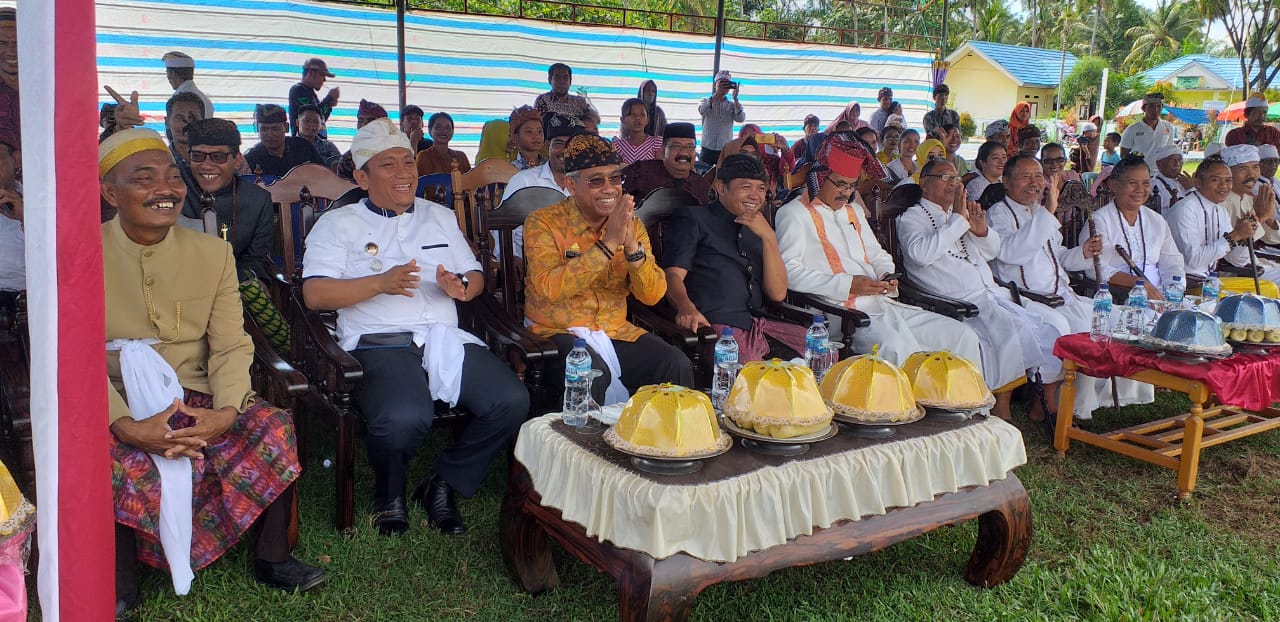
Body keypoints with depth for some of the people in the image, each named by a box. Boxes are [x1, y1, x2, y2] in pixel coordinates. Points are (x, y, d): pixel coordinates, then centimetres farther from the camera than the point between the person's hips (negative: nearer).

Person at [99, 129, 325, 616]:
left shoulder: (212, 252, 5)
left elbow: (232, 347, 0)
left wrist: (227, 411, -20)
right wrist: (126, 425, -27)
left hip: (195, 398, 3)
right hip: (118, 403, -2)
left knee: (274, 429, -21)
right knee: (116, 461, -33)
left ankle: (271, 560, -1)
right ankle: (120, 587, -9)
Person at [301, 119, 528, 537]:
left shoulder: (440, 217, 25)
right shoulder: (338, 224, 12)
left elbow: (476, 276, 23)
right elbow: (315, 294, -1)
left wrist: (462, 287, -2)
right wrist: (381, 283, -14)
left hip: (446, 340, 4)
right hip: (380, 345, -4)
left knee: (512, 401, -22)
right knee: (404, 418, -35)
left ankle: (444, 485, 1)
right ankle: (389, 493, 1)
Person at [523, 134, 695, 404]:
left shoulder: (631, 225, 4)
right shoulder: (543, 223, -8)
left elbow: (653, 296, -3)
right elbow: (550, 288, -24)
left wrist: (632, 246, -20)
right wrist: (608, 244, -26)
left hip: (615, 331, 4)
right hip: (557, 331, -4)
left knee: (678, 366, -17)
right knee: (593, 374, -34)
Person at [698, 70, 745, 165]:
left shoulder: (732, 105, 11)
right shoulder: (706, 101, 9)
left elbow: (741, 119, -7)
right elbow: (701, 110, -15)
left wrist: (735, 98, -12)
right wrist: (716, 94, -19)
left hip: (726, 150, 1)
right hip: (708, 148, -1)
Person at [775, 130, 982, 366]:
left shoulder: (853, 211, 26)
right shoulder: (794, 213, 1)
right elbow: (789, 271, -12)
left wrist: (887, 275, 7)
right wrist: (848, 285, -17)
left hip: (884, 303, 8)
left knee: (964, 337, -4)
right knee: (896, 347, -38)